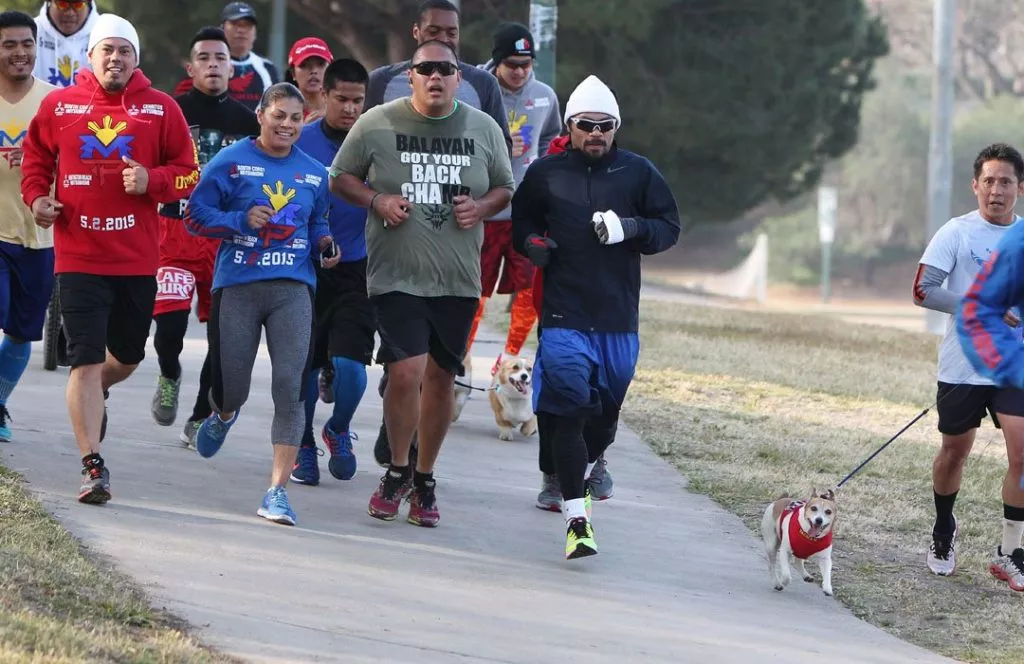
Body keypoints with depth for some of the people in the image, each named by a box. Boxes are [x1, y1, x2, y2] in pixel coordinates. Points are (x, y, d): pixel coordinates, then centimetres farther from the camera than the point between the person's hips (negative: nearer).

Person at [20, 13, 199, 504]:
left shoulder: (161, 109, 2)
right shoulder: (59, 106, 2)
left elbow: (188, 172, 5)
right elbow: (35, 159, 14)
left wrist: (151, 181, -14)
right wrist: (37, 197, -4)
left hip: (138, 258, 2)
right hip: (78, 256, -2)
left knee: (128, 356, 17)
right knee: (86, 361, -9)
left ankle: (94, 394, 52)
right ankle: (93, 468, -8)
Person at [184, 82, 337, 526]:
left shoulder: (314, 174, 12)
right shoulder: (230, 163, 0)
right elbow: (196, 216, -1)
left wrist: (324, 241, 4)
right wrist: (241, 220, -15)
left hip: (293, 289, 2)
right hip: (236, 286, -2)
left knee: (290, 387, -13)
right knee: (231, 386, 6)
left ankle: (278, 490, -11)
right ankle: (224, 414, 48)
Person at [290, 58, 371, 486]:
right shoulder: (301, 142, -1)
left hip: (357, 269, 0)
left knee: (349, 361, -12)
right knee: (304, 364, 4)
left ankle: (339, 430, 16)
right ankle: (304, 447, 22)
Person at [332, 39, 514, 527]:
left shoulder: (484, 129, 6)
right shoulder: (377, 124, -1)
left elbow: (505, 189, 18)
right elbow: (341, 179, 9)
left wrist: (481, 207, -4)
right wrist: (377, 201, -10)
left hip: (458, 280, 3)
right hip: (397, 277, -3)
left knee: (440, 377, 8)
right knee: (405, 372, -15)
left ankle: (424, 479, 25)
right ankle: (397, 471, 7)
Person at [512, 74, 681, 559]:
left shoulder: (638, 173, 5)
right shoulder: (545, 173, 5)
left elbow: (669, 228, 8)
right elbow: (521, 222, 19)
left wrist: (631, 228, -11)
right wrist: (532, 243, -3)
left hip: (618, 317, 2)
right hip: (563, 314, -2)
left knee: (607, 411, 14)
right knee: (568, 413, -12)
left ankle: (588, 466, 47)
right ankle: (577, 518, -12)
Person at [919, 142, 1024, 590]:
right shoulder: (958, 233, -5)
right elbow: (922, 291, -11)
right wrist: (980, 308, -17)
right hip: (962, 364, -2)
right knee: (955, 450, 9)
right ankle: (943, 531, 36)